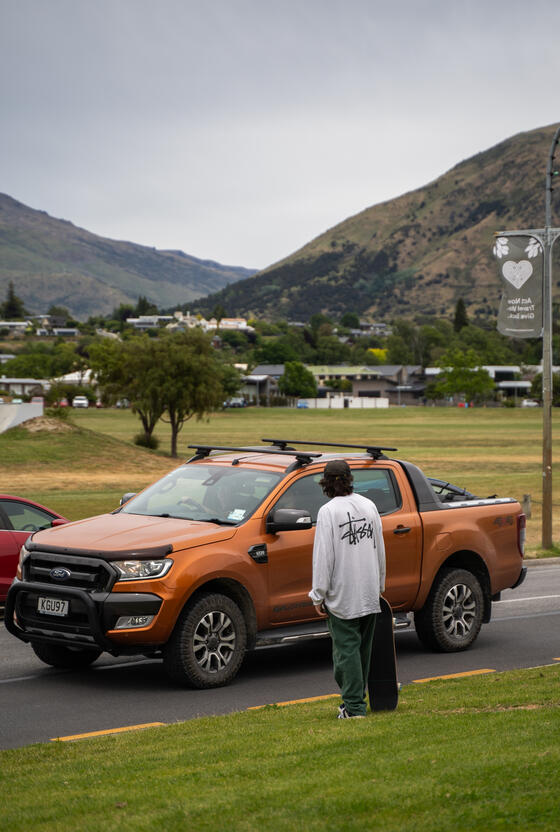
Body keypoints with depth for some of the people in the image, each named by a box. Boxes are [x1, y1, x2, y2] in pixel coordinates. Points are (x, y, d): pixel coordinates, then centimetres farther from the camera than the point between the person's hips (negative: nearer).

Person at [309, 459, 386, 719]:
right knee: (363, 648, 14)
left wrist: (319, 595, -8)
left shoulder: (329, 511, -12)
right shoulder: (369, 506, 6)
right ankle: (356, 702, 24)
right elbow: (379, 549, 13)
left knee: (346, 648, -2)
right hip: (370, 593, 6)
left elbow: (324, 556, -14)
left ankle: (354, 706, -3)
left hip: (342, 595, -6)